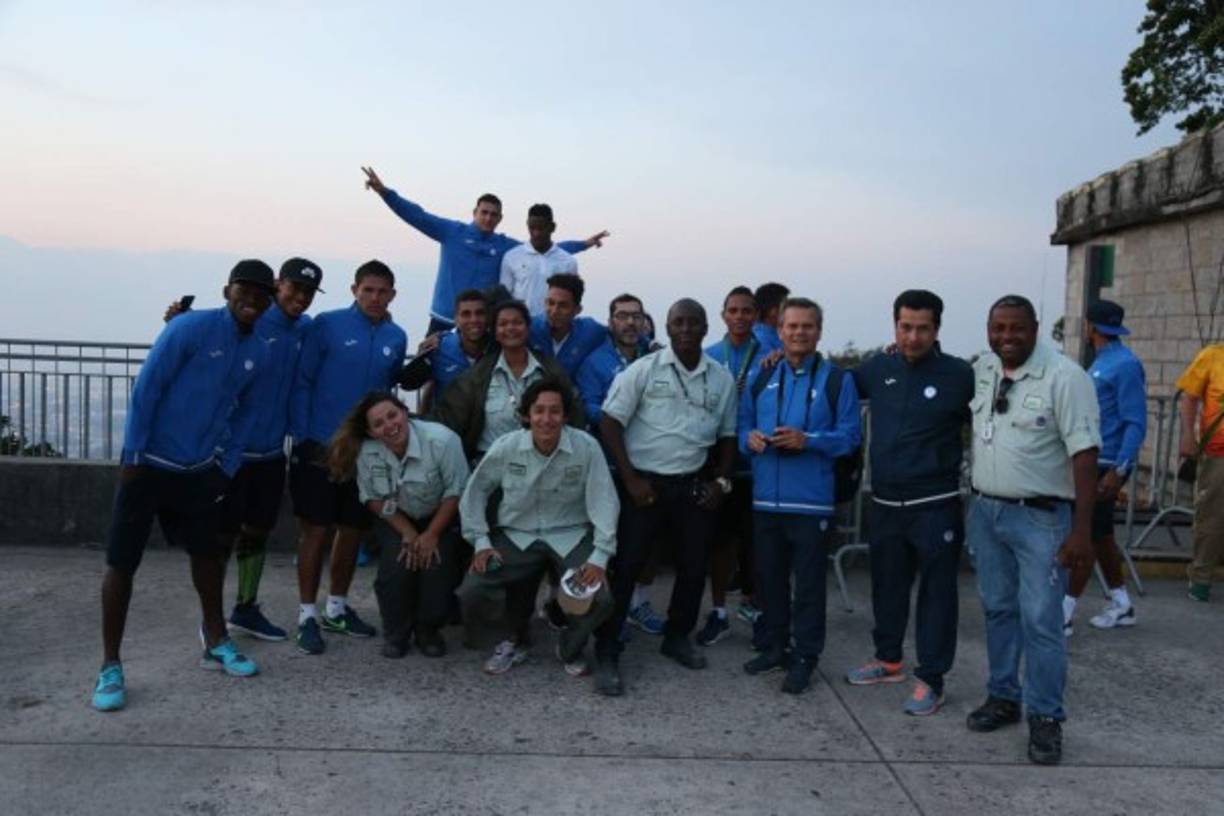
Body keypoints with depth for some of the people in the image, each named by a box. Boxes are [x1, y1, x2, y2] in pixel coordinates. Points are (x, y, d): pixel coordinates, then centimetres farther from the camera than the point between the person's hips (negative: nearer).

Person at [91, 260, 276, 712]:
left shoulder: (259, 353, 4)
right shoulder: (191, 327, -16)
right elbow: (146, 388, -15)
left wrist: (227, 467, 7)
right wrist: (133, 455, -15)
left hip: (199, 471, 6)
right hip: (150, 463, -6)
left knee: (209, 553, 14)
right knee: (121, 562, -2)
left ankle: (216, 643, 32)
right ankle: (110, 666, 9)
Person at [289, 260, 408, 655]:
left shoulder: (396, 338, 6)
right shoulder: (327, 325, -7)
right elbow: (301, 382, -7)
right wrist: (302, 438, -11)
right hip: (320, 448, -4)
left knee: (352, 530, 12)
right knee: (316, 531, 0)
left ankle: (337, 608, 28)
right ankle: (308, 615, 11)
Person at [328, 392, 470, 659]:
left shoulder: (442, 440, -29)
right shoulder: (367, 452, -21)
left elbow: (455, 492, -18)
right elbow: (373, 499, -7)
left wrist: (431, 534, -17)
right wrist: (408, 533, -14)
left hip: (441, 518, -1)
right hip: (395, 520, 1)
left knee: (438, 566, -21)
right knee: (395, 568, -21)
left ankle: (427, 631, 7)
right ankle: (396, 634, 6)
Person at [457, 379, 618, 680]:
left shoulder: (586, 447, -14)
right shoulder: (505, 447, -10)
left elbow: (604, 500, -12)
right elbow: (476, 491, 4)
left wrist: (600, 557, -19)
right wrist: (481, 541, -3)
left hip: (570, 536, -1)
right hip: (516, 535, 1)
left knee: (600, 600, -23)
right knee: (469, 594, -16)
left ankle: (570, 649, 15)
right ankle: (515, 641, 17)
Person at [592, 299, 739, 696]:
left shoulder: (722, 379, 5)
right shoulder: (643, 370, -6)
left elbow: (727, 435, 14)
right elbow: (610, 422, -6)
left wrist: (721, 481, 3)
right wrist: (630, 479, -11)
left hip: (693, 485, 4)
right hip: (645, 484, -4)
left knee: (694, 566, 12)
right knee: (625, 566, -3)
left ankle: (677, 637, 32)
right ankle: (606, 653, 6)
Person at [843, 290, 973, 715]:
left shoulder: (960, 375, -8)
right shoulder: (877, 369, 4)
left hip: (936, 504, -5)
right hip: (884, 502, 5)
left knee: (937, 591, 3)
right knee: (887, 584, 18)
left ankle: (930, 679, 14)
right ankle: (888, 659, 36)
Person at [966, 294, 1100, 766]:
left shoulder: (1064, 377, -13)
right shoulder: (980, 371, 4)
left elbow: (1084, 453, -15)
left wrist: (1081, 529, -18)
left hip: (1040, 516, -6)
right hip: (985, 510, 6)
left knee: (1040, 620, -3)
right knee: (997, 610, 15)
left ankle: (1045, 718, 10)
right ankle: (1003, 697, 29)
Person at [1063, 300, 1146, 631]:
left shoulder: (1125, 365, -15)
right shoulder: (1101, 362, 12)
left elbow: (1136, 423, -19)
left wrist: (1118, 471, -24)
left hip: (1107, 464, -9)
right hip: (1092, 461, 9)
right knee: (1100, 534, 16)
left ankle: (1064, 613, -1)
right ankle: (1121, 605, 27)